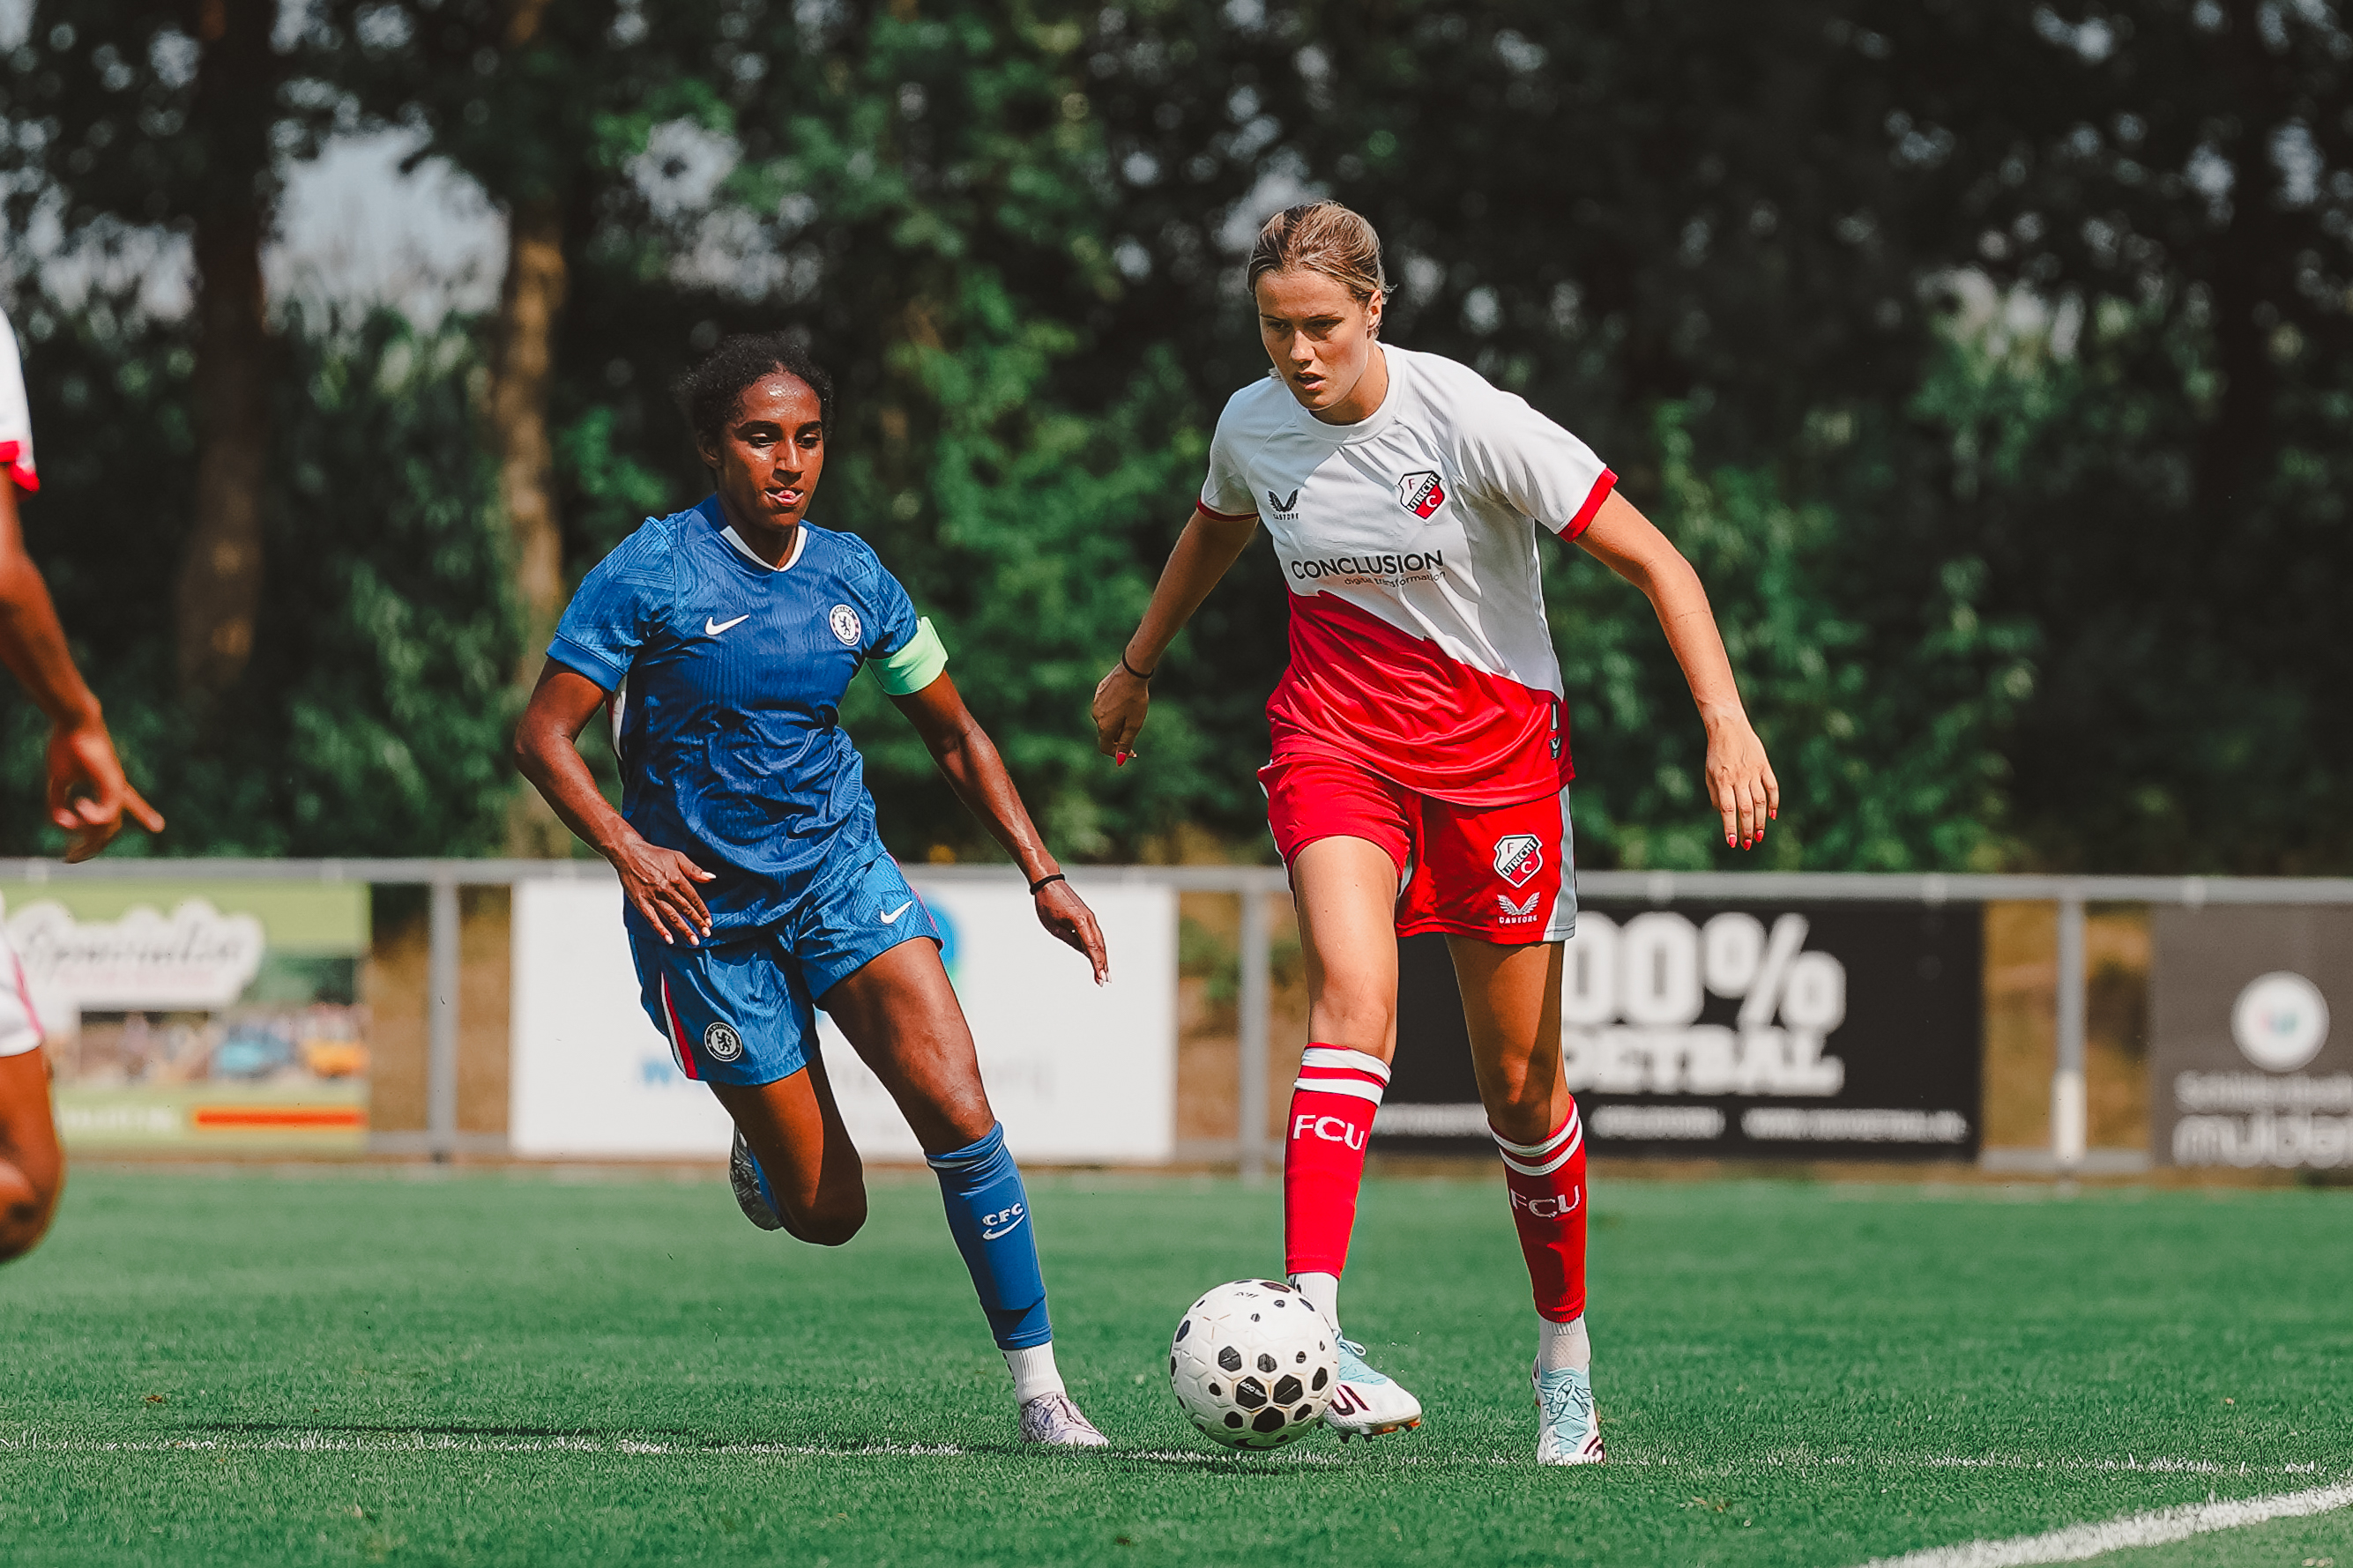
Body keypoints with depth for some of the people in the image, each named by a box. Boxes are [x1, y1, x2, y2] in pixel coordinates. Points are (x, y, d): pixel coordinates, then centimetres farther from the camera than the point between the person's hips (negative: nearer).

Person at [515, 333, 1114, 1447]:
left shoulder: (852, 578, 1)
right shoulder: (652, 572, -11)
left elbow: (954, 736, 12)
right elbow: (541, 736, -11)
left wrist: (1042, 876, 3)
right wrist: (627, 848, -27)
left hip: (840, 873, 3)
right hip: (704, 901, -3)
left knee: (958, 1111, -20)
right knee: (828, 1213, 0)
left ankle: (1038, 1386, -14)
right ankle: (761, 1154, 38)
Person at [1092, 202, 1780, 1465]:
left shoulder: (1469, 421, -17)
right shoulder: (1253, 425, -3)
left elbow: (1654, 563, -16)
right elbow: (1214, 529, 23)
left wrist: (1725, 722, -26)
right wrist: (1136, 668, 35)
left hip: (1496, 745, -1)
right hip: (1334, 736, 2)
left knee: (1520, 1085, 5)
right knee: (1352, 1006, -25)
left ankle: (1566, 1358, 26)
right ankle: (1310, 1328, -39)